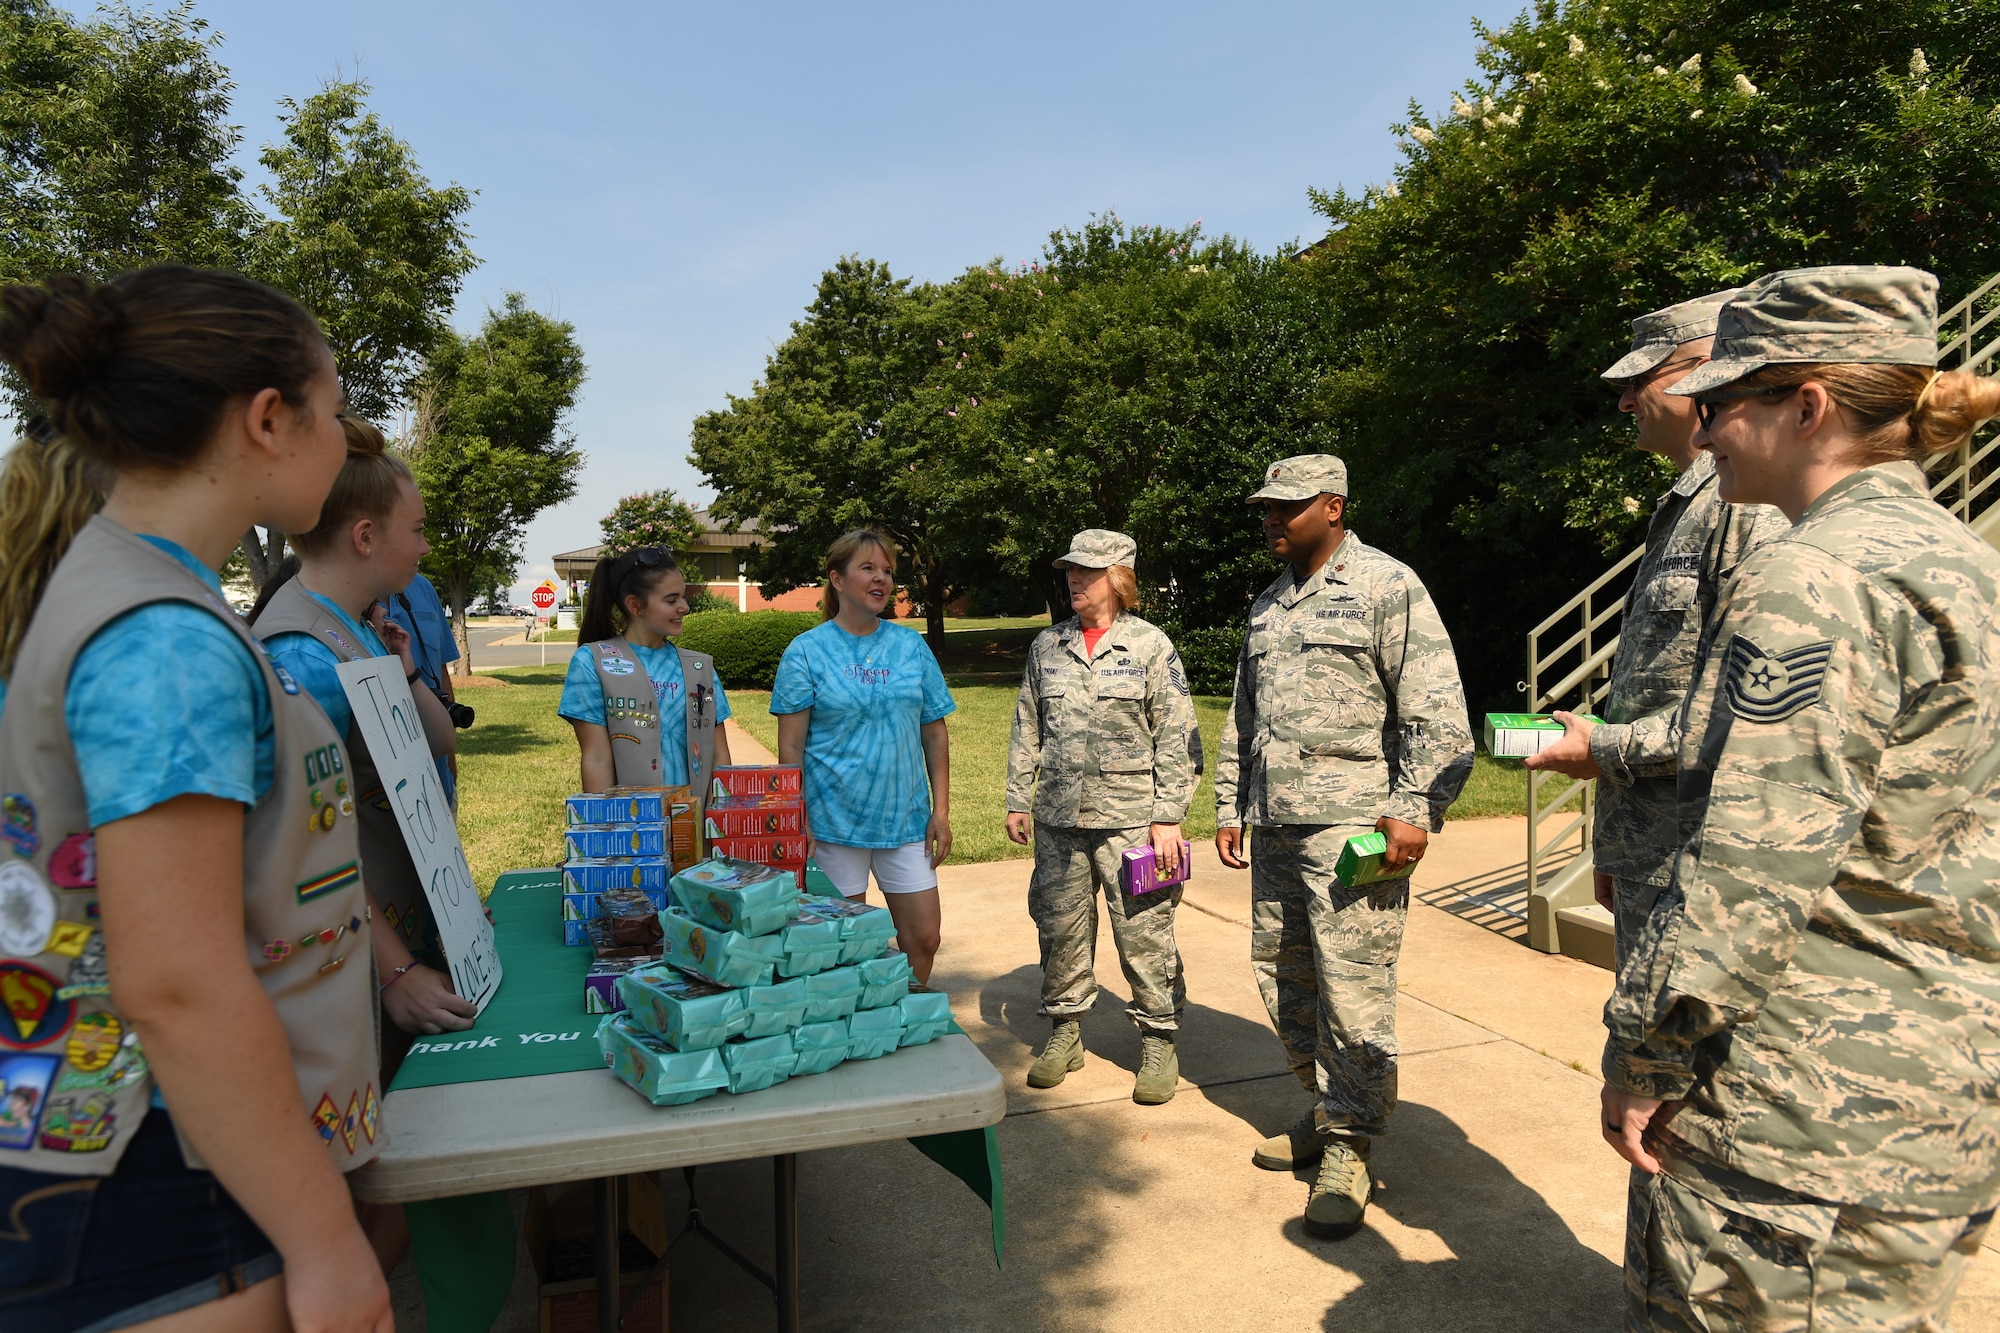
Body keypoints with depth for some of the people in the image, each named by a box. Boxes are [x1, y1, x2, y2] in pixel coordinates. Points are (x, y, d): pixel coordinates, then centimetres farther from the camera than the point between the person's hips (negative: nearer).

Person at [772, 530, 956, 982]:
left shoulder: (911, 647, 6)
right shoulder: (806, 651, -3)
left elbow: (934, 733, 8)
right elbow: (790, 746, -5)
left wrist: (941, 810, 3)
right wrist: (798, 823, -10)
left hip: (906, 818, 3)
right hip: (834, 822, -3)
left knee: (924, 938, 5)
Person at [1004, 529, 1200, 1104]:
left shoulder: (1150, 646, -2)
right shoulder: (1047, 647, 9)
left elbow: (1177, 739, -4)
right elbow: (1026, 731, 14)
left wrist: (1168, 818, -8)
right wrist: (1018, 800, 10)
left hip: (1130, 818, -4)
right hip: (1058, 819, 4)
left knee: (1144, 934, -1)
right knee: (1061, 929, 11)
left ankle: (1158, 1042, 15)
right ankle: (1065, 1033, 27)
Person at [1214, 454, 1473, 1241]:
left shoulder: (1387, 587, -4)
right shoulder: (1267, 606, 18)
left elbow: (1436, 708, -10)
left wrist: (1416, 809, -16)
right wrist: (1230, 807, 20)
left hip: (1352, 823, -7)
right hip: (1275, 824, 7)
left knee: (1352, 985, -5)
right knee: (1280, 973, 12)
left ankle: (1348, 1145, 10)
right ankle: (1327, 1107, 30)